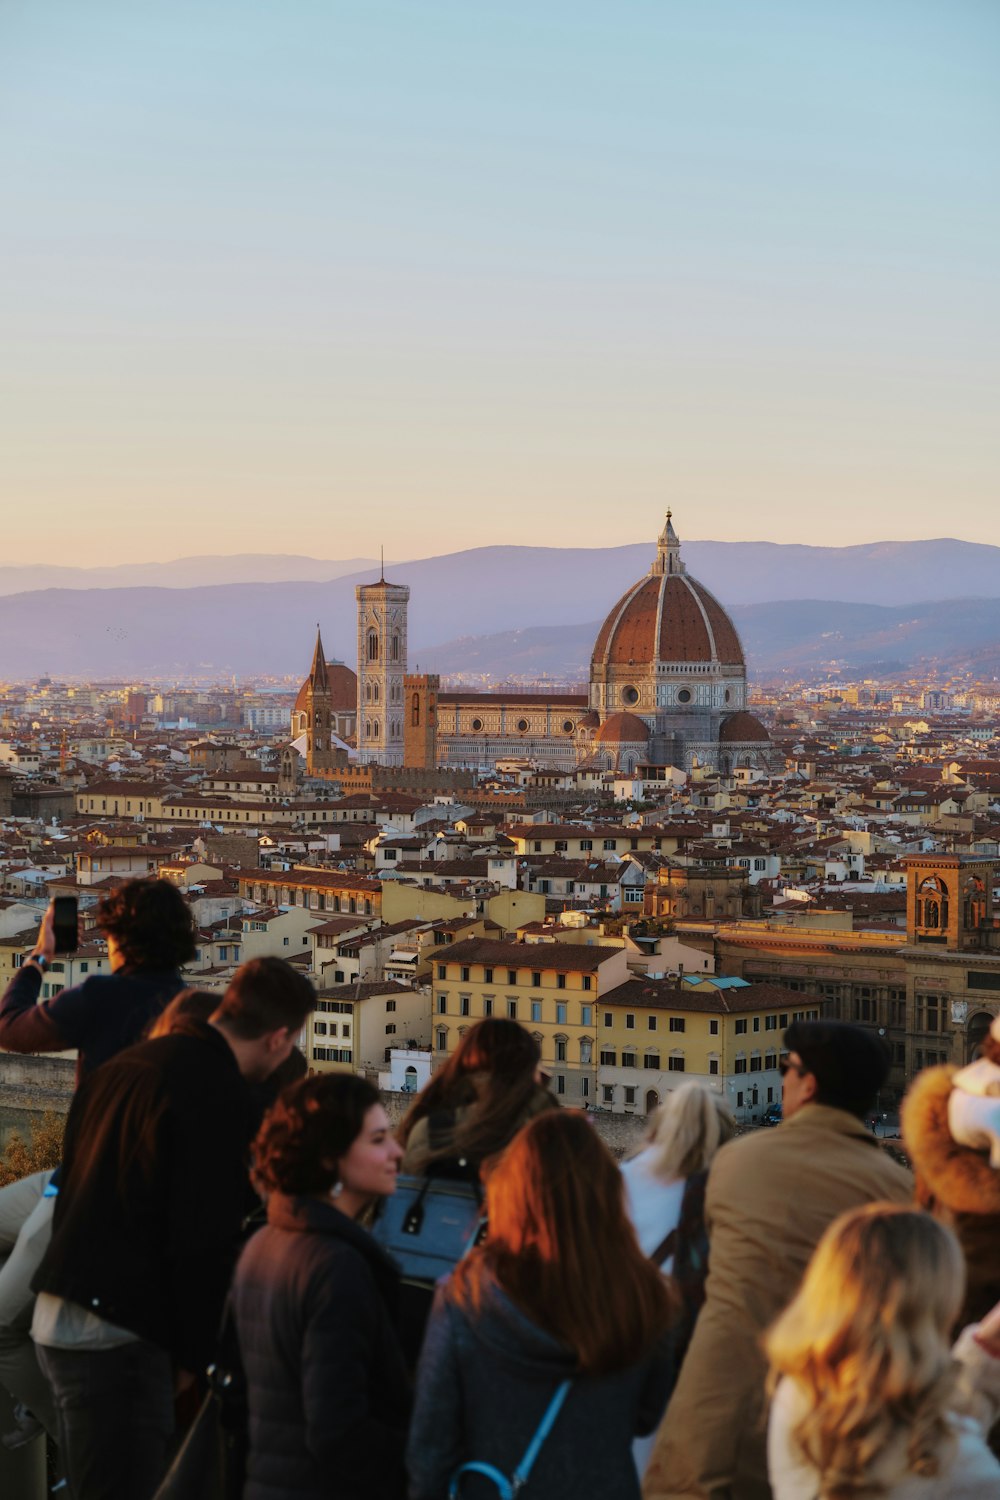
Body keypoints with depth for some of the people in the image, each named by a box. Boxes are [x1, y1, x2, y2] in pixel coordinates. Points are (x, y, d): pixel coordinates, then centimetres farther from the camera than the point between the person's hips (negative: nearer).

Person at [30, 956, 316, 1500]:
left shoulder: (127, 1063, 12)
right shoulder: (221, 1099, -14)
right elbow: (204, 1243, -15)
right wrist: (194, 1354, -4)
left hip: (57, 1314, 9)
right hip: (115, 1334, -9)